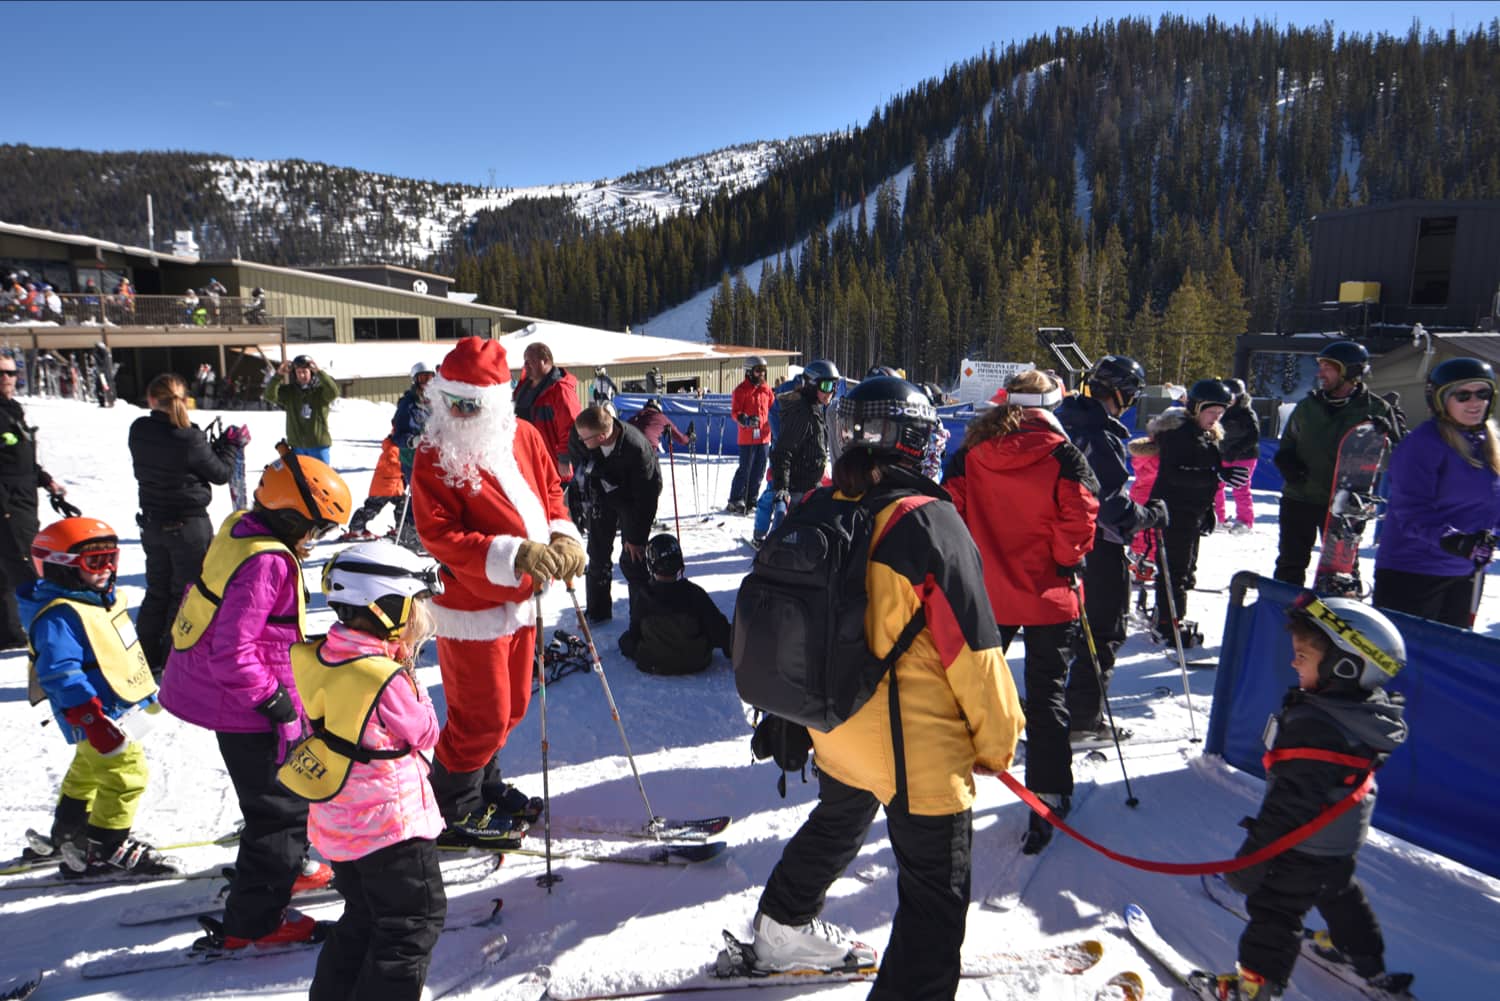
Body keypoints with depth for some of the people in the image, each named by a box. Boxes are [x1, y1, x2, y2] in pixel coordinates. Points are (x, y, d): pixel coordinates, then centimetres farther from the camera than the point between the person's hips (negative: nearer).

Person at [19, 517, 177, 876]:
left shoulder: (103, 599, 9)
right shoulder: (59, 616, -23)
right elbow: (61, 674, -28)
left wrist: (147, 691, 26)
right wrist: (91, 719, -32)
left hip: (120, 706, 11)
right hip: (99, 714, -11)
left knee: (88, 770, 25)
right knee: (126, 775, -10)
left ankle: (69, 837, 43)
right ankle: (103, 850, 4)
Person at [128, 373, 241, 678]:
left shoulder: (138, 431, -6)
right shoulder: (190, 440, -21)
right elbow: (220, 473, -9)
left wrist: (216, 444, 4)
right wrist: (231, 444, 6)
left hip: (152, 523, 6)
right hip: (189, 526, -6)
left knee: (157, 590, 19)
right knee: (187, 591, 7)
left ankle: (147, 657, 27)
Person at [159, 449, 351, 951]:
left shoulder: (240, 530, 0)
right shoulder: (267, 563, -29)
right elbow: (231, 653, -31)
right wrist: (274, 701, -20)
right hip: (246, 706, -10)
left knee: (290, 786, 27)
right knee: (281, 809, 5)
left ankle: (281, 869, 47)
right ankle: (253, 921, 18)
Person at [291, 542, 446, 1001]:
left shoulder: (322, 656, -5)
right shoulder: (384, 679, -27)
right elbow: (425, 733, -12)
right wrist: (410, 675, -6)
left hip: (337, 821, 8)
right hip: (389, 824, -8)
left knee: (363, 919, 26)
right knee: (417, 919, 10)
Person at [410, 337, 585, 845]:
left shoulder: (524, 436, 0)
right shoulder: (436, 456, -17)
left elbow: (550, 489, 11)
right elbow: (438, 535, -22)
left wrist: (563, 536, -9)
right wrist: (512, 554, -33)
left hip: (520, 599, 7)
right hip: (471, 607, -7)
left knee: (511, 705, 20)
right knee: (483, 716, 2)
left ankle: (482, 783, 43)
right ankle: (451, 811, 25)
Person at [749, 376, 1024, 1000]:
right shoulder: (927, 522, -22)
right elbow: (972, 647, -18)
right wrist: (997, 738, -3)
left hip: (836, 729, 8)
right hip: (921, 749, -7)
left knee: (834, 828, 34)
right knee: (936, 893, 10)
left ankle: (783, 927, 54)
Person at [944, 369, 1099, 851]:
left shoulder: (969, 453, -4)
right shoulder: (1063, 456, -11)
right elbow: (1078, 522, -15)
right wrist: (1069, 565, 2)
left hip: (985, 593, 2)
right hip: (1049, 596, -2)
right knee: (1047, 698, 10)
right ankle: (1048, 799, 12)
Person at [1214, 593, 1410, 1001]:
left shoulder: (1315, 730, -36)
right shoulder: (1369, 708, -8)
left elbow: (1292, 803, -32)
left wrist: (1253, 857, -24)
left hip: (1304, 847, -9)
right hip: (1343, 843, 9)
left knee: (1274, 910, 7)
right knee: (1340, 894, 32)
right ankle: (1370, 964, 52)